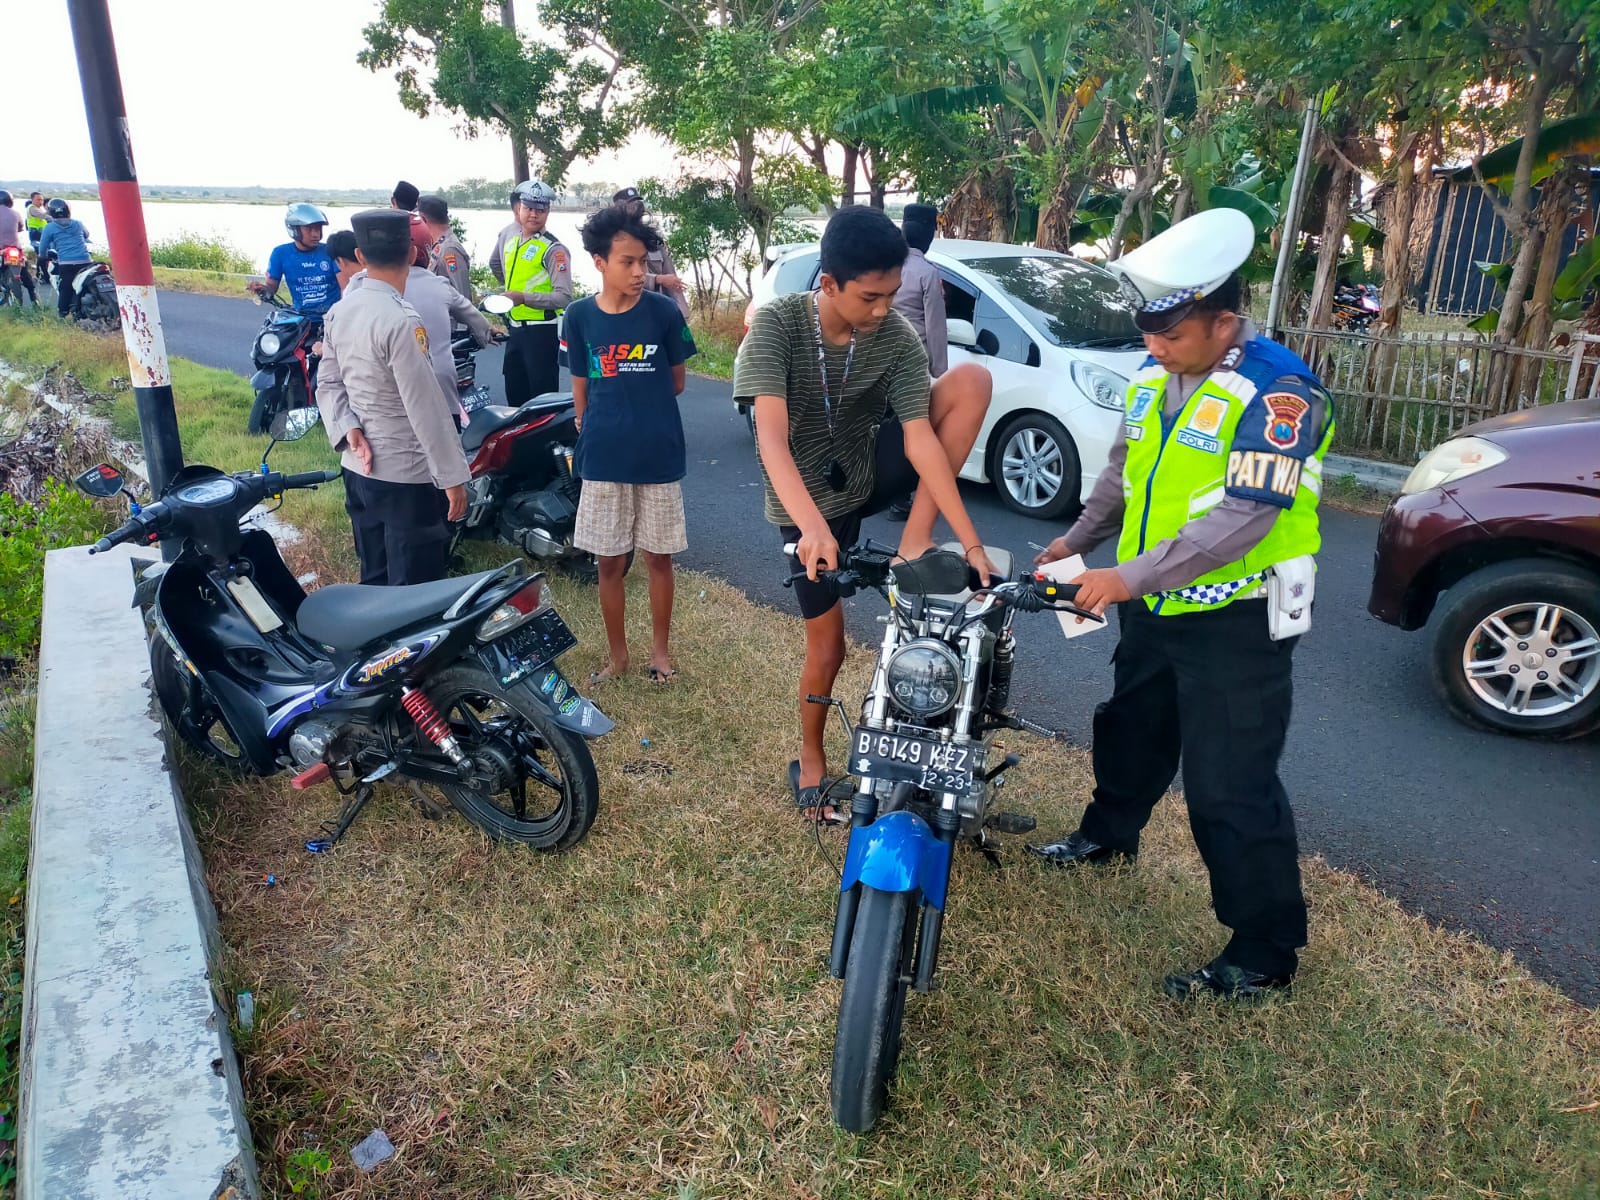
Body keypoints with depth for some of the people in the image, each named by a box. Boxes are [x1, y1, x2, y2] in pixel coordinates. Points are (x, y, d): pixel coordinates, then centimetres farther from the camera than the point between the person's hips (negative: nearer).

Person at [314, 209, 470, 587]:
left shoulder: (338, 312, 5)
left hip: (358, 469, 8)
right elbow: (425, 408, -21)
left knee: (374, 580, 19)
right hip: (408, 476, -8)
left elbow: (328, 384, 8)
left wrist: (349, 429, -6)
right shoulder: (401, 321, -21)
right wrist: (453, 476, -17)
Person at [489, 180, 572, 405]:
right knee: (514, 395, 17)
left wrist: (525, 298, -31)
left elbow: (564, 297, -23)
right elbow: (495, 263, 32)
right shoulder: (508, 233, 10)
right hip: (515, 329, 8)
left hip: (543, 330, -8)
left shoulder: (554, 249, -14)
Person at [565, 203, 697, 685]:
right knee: (609, 561, 10)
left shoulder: (664, 311, -6)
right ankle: (617, 653, 27)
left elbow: (676, 381, 5)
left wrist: (644, 406, 3)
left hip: (659, 456, -1)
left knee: (658, 556, 10)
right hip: (603, 458, 1)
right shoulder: (580, 316, -2)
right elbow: (581, 388, 8)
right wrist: (587, 435, 8)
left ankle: (660, 649, 28)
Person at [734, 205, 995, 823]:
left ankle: (914, 540, -16)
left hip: (871, 474, 3)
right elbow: (772, 436, -34)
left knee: (972, 380, -18)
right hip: (809, 500, -2)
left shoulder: (898, 337, -16)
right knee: (828, 645, 2)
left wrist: (972, 543, -29)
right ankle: (810, 760, 31)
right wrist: (813, 526, -49)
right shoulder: (777, 324, -23)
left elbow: (920, 437, -21)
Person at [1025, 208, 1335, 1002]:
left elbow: (1244, 516, -28)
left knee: (1231, 788, -4)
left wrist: (1131, 576, -29)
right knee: (1130, 730, 26)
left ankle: (1266, 952, 12)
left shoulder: (1275, 392, -21)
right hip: (1155, 608, 8)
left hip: (1236, 620, -8)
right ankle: (1108, 833, 51)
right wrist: (1079, 539, 12)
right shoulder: (1155, 376, 5)